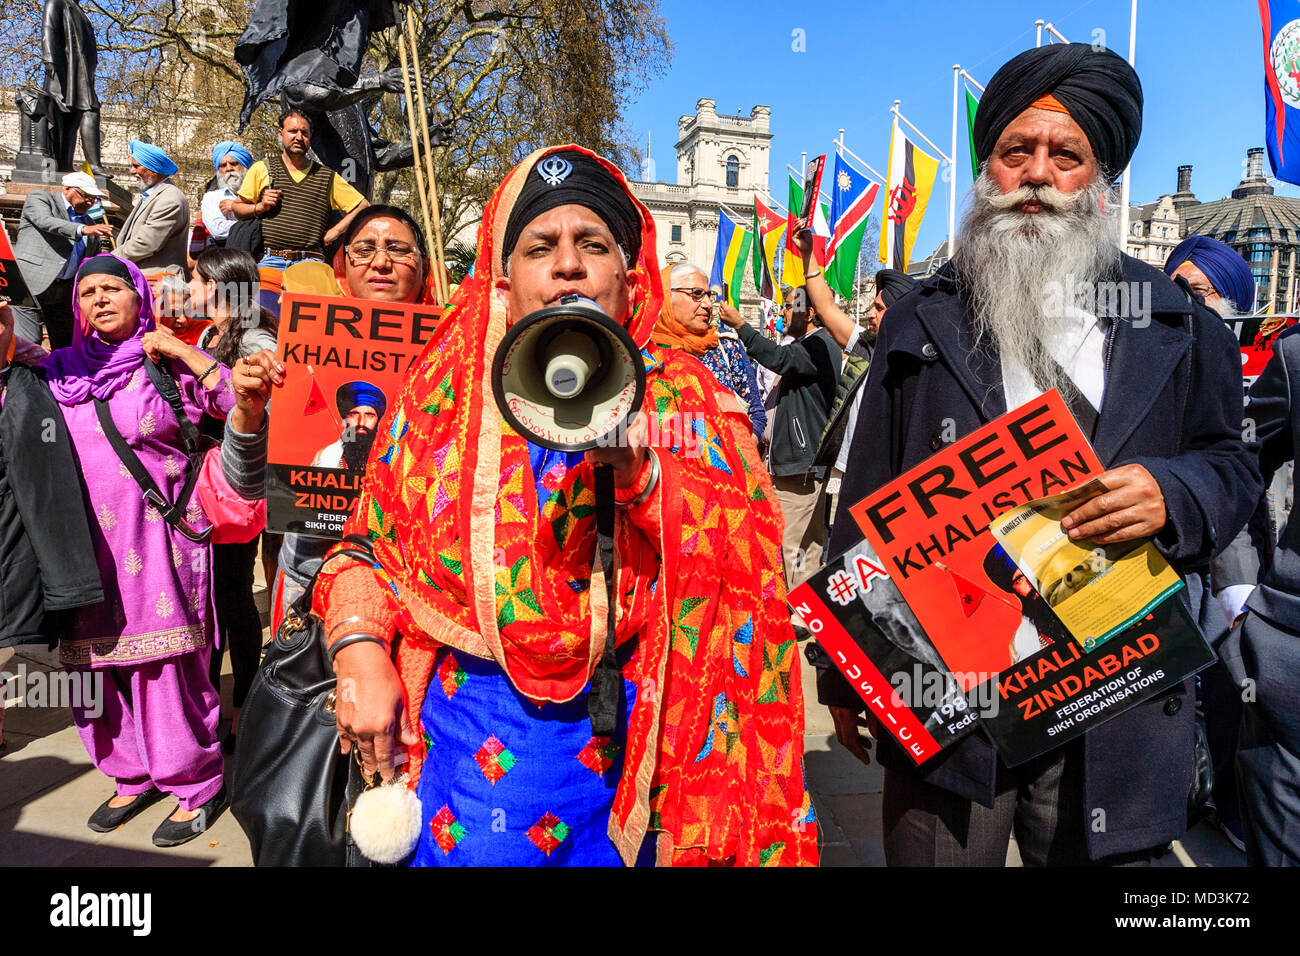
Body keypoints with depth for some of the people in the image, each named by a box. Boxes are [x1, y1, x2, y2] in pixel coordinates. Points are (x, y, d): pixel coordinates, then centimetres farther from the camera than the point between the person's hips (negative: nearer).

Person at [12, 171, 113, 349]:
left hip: (65, 292, 6)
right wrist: (83, 229, -29)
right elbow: (45, 221, -15)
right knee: (27, 342, -14)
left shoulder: (89, 223, 22)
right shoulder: (39, 197, 7)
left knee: (66, 346, 3)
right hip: (31, 284, -6)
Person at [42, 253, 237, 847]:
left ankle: (196, 785, 14)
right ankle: (133, 775, 29)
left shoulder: (171, 365, 0)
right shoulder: (57, 370, 12)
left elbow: (244, 404, -10)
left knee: (167, 665, -2)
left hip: (156, 544, -5)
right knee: (96, 662, 10)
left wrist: (182, 351, -11)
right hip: (85, 547, 5)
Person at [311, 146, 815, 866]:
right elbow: (369, 540, 9)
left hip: (620, 745, -1)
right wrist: (362, 658, -6)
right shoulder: (444, 393, 4)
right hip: (463, 741, 2)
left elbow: (742, 560, -12)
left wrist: (637, 469, -26)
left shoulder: (681, 396, -1)